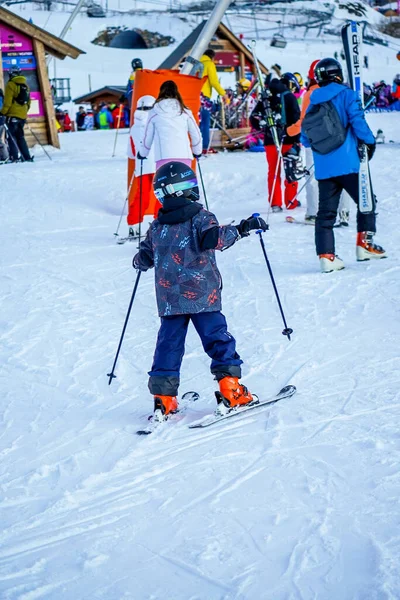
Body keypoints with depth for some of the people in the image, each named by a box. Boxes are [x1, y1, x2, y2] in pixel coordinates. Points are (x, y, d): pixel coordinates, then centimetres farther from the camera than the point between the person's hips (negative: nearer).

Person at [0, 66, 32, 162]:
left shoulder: (11, 85, -8)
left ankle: (14, 157, -15)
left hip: (13, 115, -7)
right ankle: (27, 157, 8)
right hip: (23, 115, 7)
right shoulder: (25, 85, 14)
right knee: (20, 136, 14)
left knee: (12, 136, -6)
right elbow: (28, 102, 18)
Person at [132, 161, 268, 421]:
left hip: (169, 298, 4)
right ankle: (231, 391, 1)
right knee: (217, 337, 3)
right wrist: (241, 229, -18)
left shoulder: (157, 226, 9)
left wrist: (139, 260, 36)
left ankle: (163, 397, 6)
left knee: (169, 343, 8)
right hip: (201, 295, -4)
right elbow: (214, 238, -23)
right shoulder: (200, 217, -5)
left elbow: (144, 258, 14)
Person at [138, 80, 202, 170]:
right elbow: (196, 134, 17)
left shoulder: (154, 113, 7)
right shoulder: (185, 112, 11)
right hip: (184, 156, 2)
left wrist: (142, 153, 33)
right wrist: (197, 152, 34)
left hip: (164, 157, -2)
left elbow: (147, 137, 15)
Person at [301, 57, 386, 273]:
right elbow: (357, 120, -12)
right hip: (347, 163, -5)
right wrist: (369, 142, 1)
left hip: (323, 168, 5)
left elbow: (305, 137, 14)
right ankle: (365, 243, 8)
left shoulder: (313, 102, 10)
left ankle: (326, 255, 1)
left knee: (326, 211, 7)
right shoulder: (345, 94, -5)